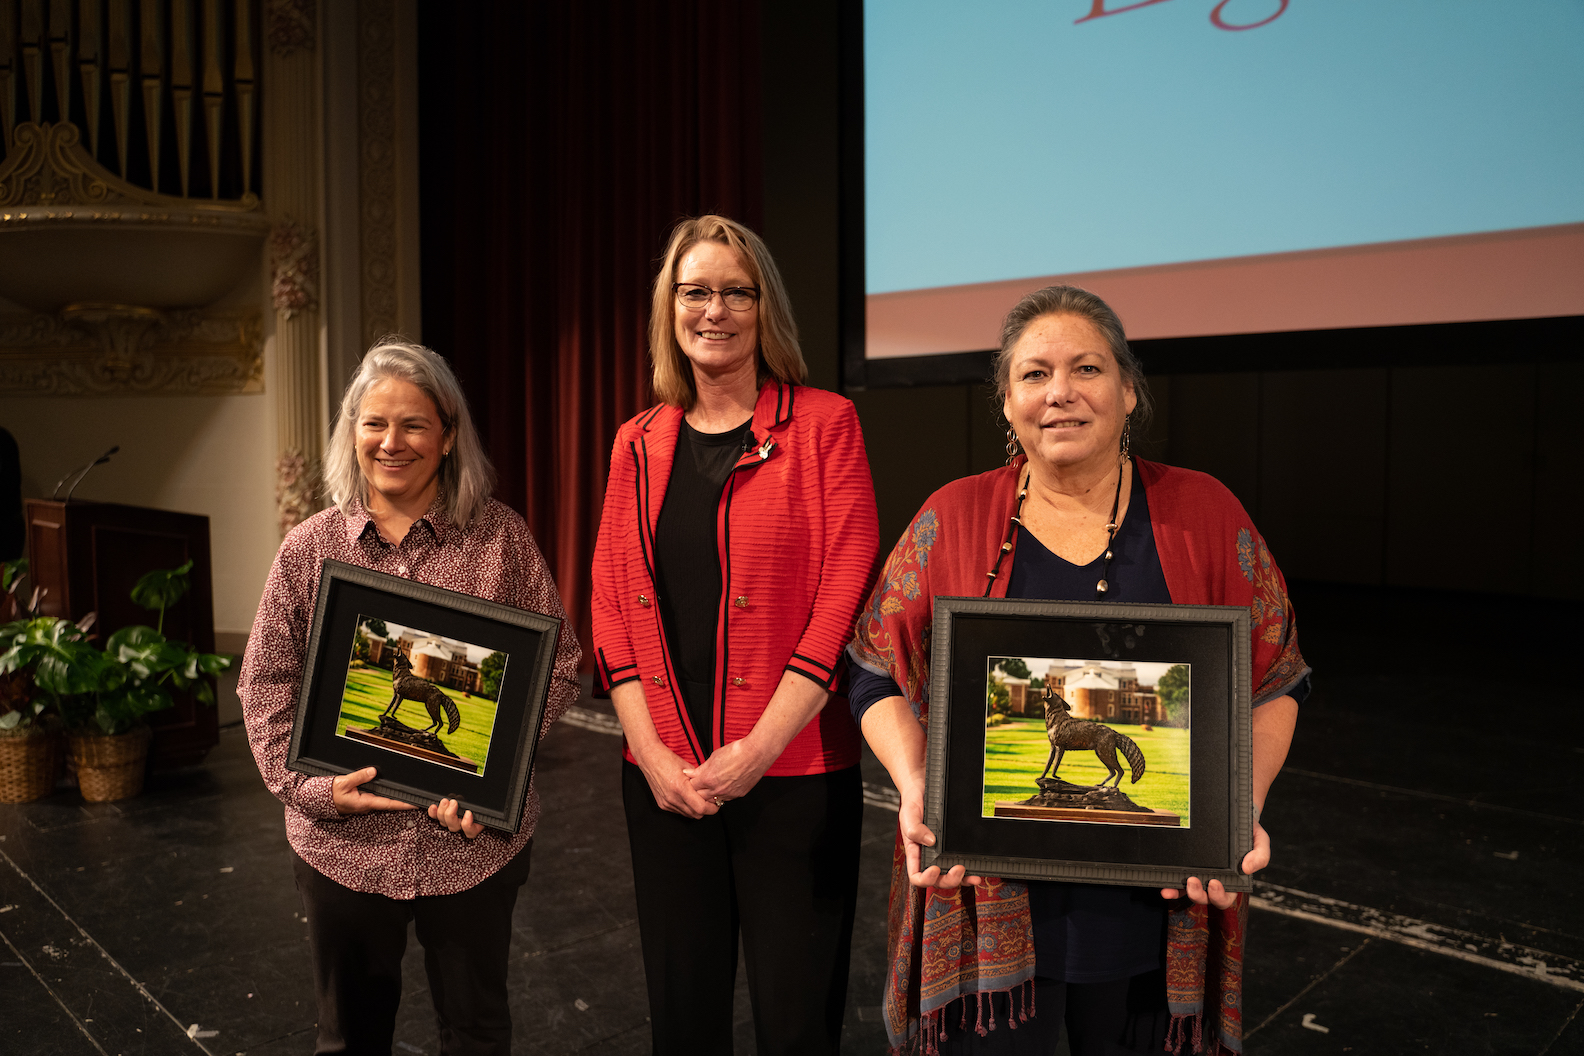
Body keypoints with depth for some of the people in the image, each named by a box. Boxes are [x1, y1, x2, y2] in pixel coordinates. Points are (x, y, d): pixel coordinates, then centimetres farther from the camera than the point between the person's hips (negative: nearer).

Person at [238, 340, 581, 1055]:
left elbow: (557, 665, -4)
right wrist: (308, 782, -11)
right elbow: (266, 682, 4)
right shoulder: (309, 548, 0)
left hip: (477, 840, -1)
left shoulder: (501, 537, -5)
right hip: (342, 839, 2)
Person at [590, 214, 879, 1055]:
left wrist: (760, 749, -14)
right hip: (663, 776, 4)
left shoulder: (823, 424, -2)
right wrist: (650, 750, -5)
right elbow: (612, 600, 7)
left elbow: (845, 595, -9)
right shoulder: (640, 443, 10)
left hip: (795, 771, -3)